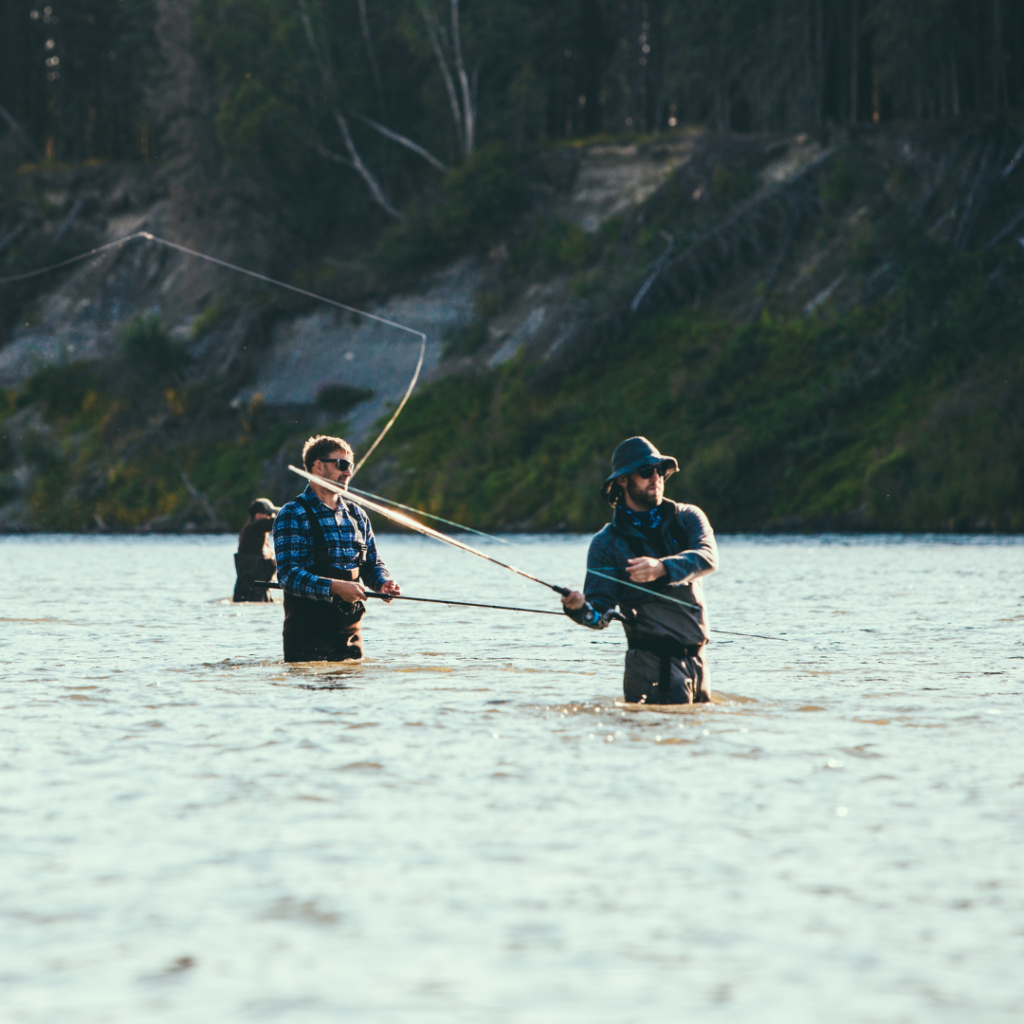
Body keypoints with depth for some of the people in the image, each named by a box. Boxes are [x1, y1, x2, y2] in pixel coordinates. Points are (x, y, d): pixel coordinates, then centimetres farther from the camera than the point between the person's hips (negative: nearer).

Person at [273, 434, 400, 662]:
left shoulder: (356, 515, 15)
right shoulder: (293, 515, -7)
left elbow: (372, 564, 19)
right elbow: (288, 575, -16)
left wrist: (384, 583, -5)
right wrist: (334, 587, -29)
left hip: (350, 626, 6)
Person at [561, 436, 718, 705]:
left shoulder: (687, 518, 7)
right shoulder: (607, 543, 0)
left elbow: (708, 557, -15)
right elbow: (601, 615, -6)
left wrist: (662, 568, -33)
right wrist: (580, 609, -30)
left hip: (697, 659, 4)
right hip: (654, 660, -4)